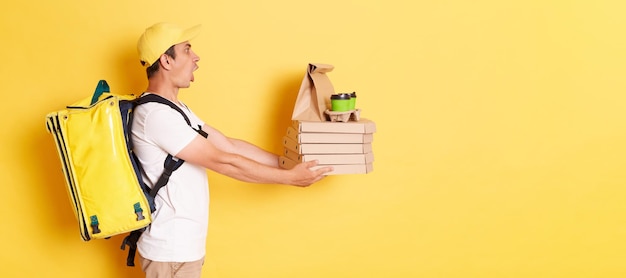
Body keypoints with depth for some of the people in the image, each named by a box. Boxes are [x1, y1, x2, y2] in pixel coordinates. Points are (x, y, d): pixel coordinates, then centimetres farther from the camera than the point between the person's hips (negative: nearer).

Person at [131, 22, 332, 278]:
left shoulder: (175, 110, 11)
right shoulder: (156, 114, -22)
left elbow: (230, 145, 9)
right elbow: (223, 162, -22)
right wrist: (290, 177, -16)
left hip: (182, 245, 10)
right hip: (170, 250, -10)